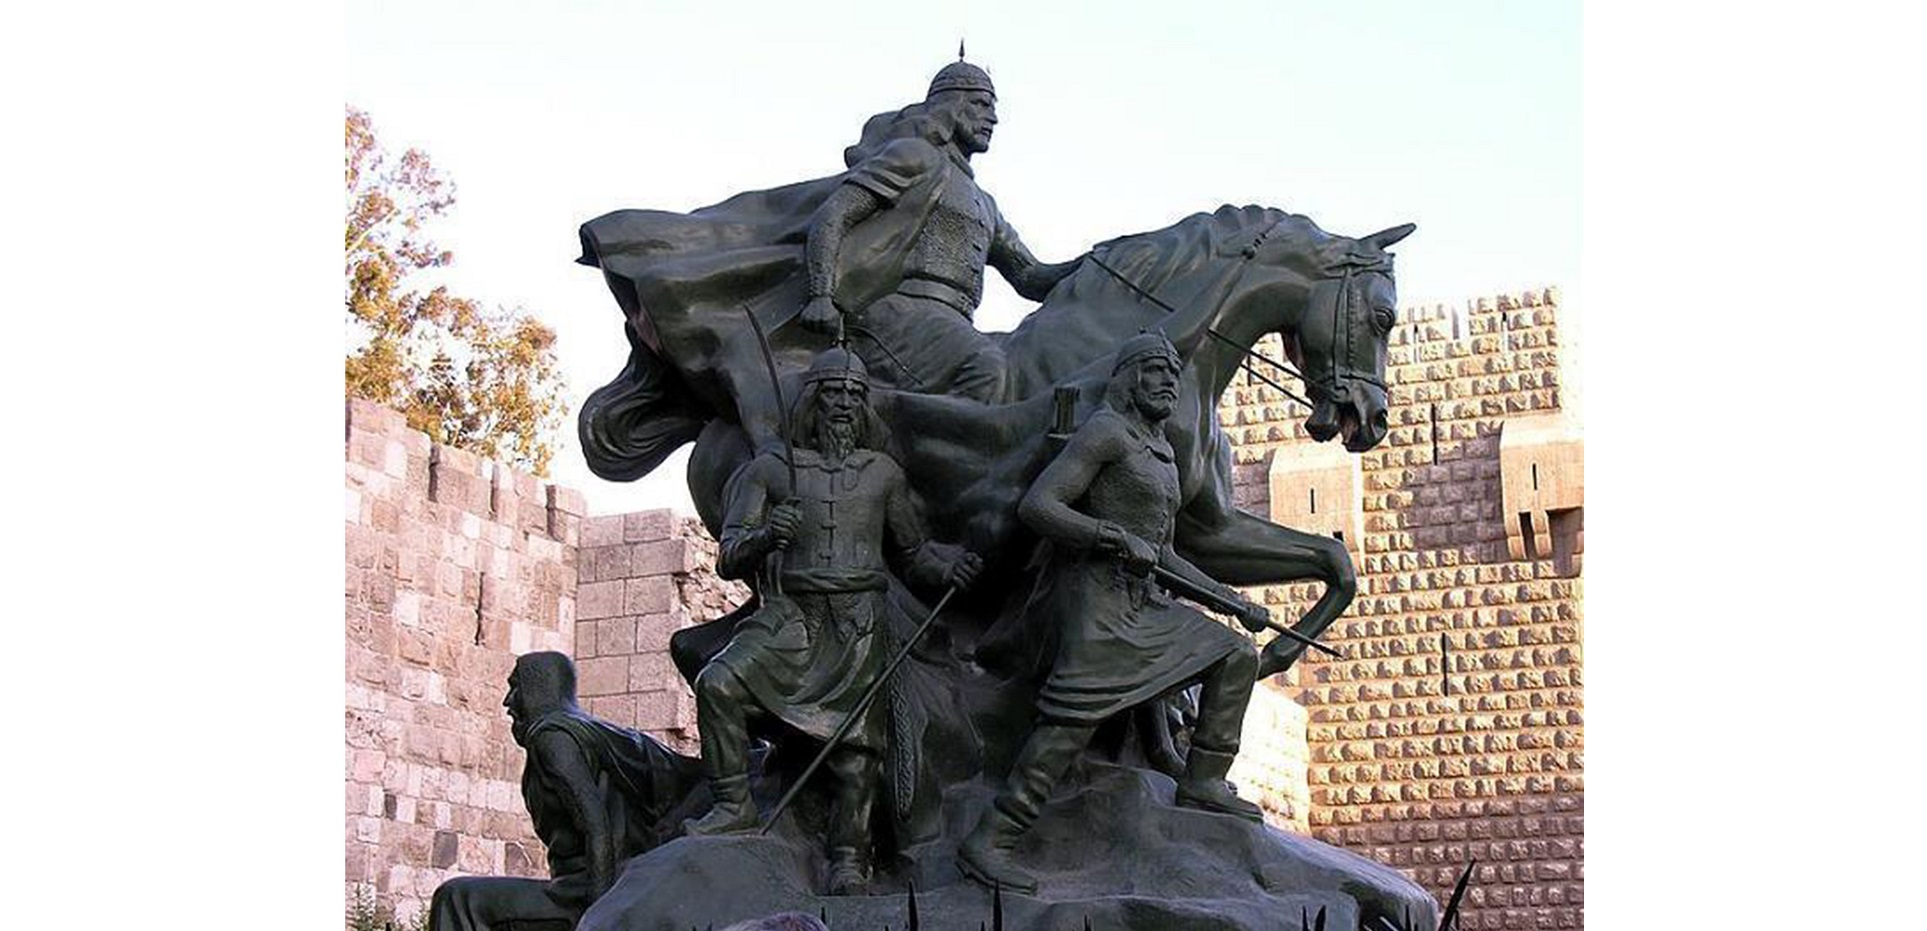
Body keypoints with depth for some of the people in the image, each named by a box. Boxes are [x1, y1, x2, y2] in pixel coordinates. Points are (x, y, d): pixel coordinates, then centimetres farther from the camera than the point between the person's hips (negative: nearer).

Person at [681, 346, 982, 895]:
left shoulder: (882, 474, 14)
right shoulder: (770, 471, 8)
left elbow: (912, 553, 23)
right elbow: (730, 561, 2)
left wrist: (947, 567, 1)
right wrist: (765, 537, -20)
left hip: (860, 624, 1)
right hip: (794, 615, -1)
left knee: (855, 747, -5)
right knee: (718, 684, -24)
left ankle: (849, 861, 6)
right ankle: (735, 805, -12)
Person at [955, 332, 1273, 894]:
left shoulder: (1161, 455, 19)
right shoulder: (1107, 431, -8)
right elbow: (1035, 506, -17)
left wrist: (1233, 601, 22)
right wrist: (1117, 537, -21)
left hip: (1139, 603, 9)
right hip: (1095, 595, -9)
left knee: (1236, 656, 11)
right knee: (1071, 722, -18)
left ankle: (1201, 783, 11)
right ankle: (987, 842, -18)